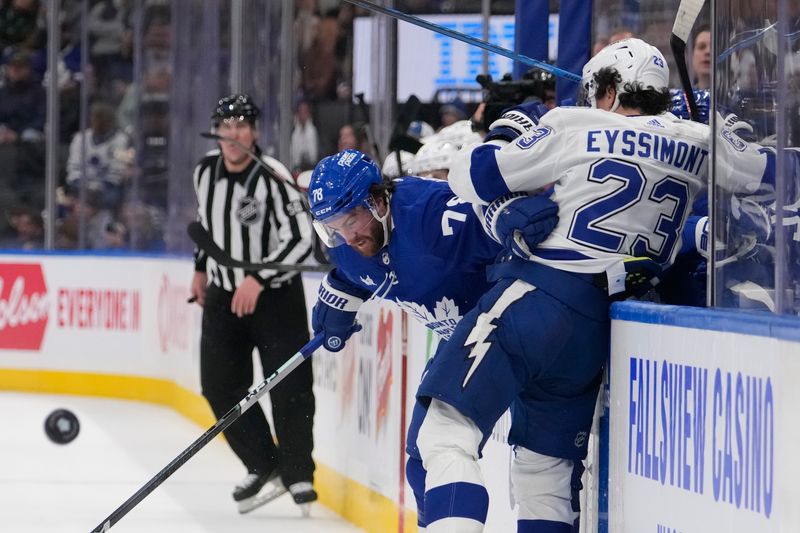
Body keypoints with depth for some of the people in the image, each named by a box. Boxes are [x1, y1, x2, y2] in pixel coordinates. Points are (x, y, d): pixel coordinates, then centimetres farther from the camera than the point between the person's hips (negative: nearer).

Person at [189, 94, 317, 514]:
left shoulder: (272, 178, -20)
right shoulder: (206, 171, 1)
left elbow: (301, 239, -24)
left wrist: (258, 279, -29)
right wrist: (202, 267, 25)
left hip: (276, 296, -6)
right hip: (223, 294, 6)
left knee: (289, 388, -8)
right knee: (220, 387, 0)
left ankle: (298, 475, 6)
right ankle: (264, 468, 11)